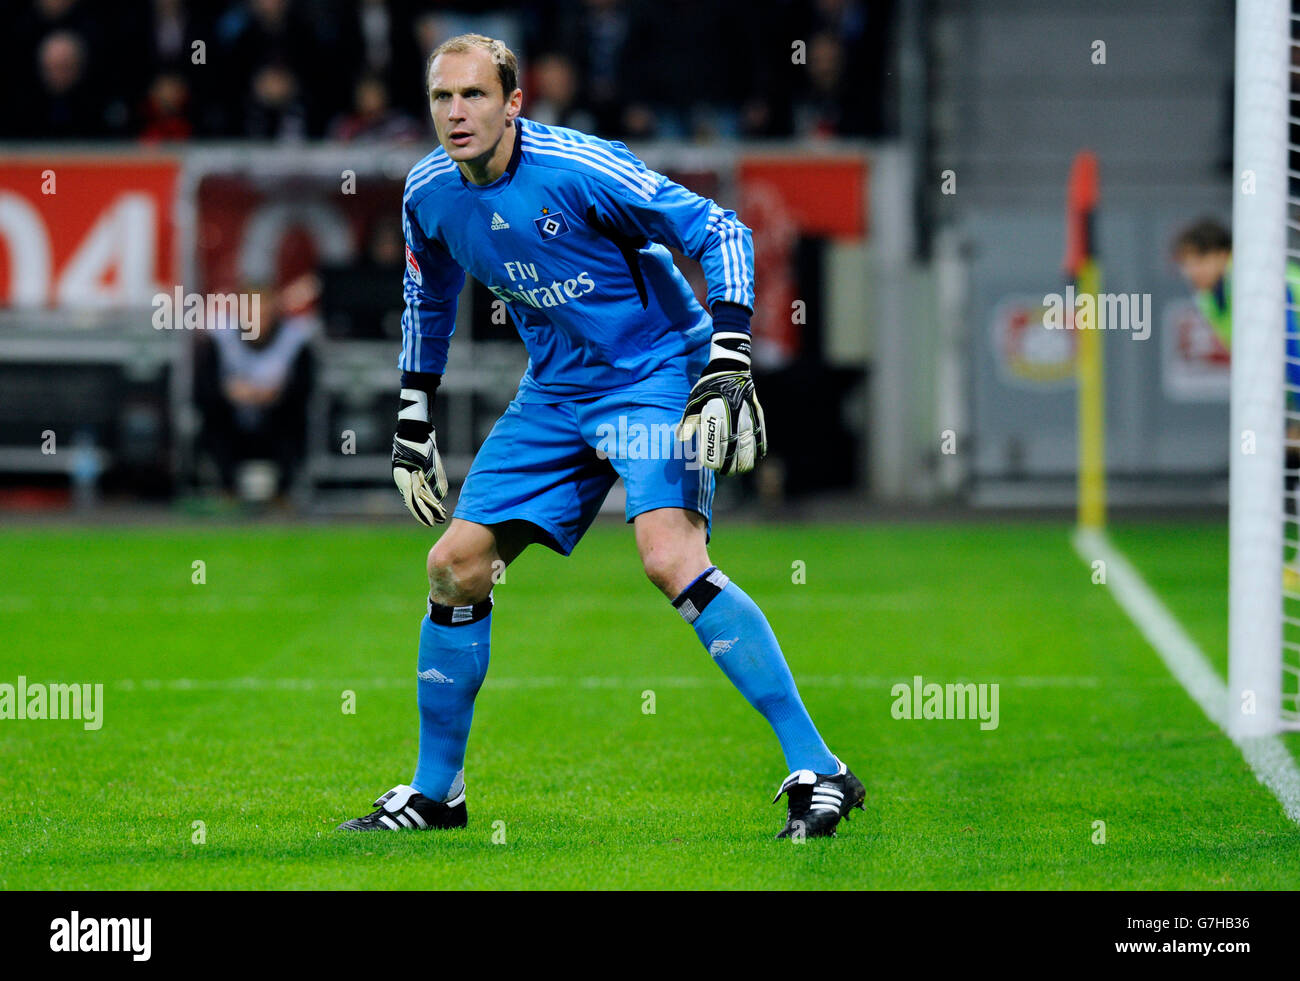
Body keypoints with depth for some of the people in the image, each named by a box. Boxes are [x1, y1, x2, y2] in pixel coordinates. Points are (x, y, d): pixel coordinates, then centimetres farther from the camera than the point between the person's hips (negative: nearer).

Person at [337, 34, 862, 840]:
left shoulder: (579, 169, -21)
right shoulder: (430, 193, -1)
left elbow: (722, 232, -17)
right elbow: (429, 301, 20)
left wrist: (727, 369, -25)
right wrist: (414, 425, 19)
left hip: (656, 373, -7)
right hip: (555, 394, 7)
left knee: (670, 557, -28)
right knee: (455, 565, 2)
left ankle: (817, 771, -26)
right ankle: (435, 791, 19)